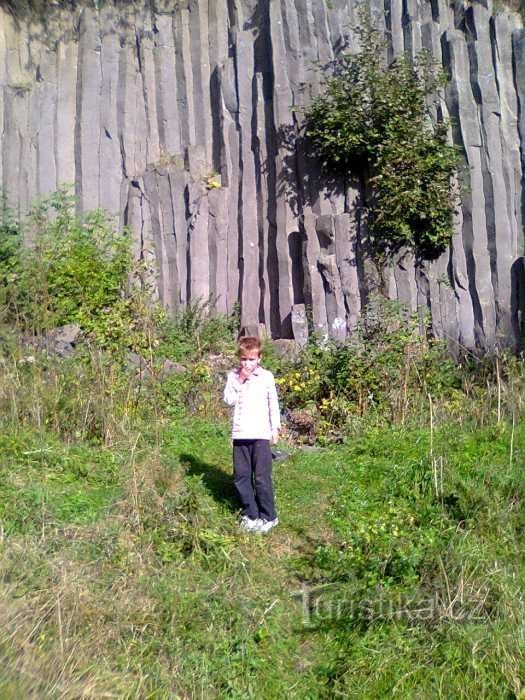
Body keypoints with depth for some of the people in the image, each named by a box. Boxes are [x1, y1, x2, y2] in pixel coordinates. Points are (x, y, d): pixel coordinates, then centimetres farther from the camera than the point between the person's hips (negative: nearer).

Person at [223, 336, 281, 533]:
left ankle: (268, 517, 14)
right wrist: (240, 381, -12)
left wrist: (275, 428, 7)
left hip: (261, 434, -3)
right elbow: (228, 400, -4)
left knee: (262, 477, -1)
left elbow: (273, 404, 7)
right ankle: (250, 513, 24)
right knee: (241, 477, 8)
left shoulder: (266, 376, 1)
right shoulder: (233, 376, 5)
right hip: (239, 434, 3)